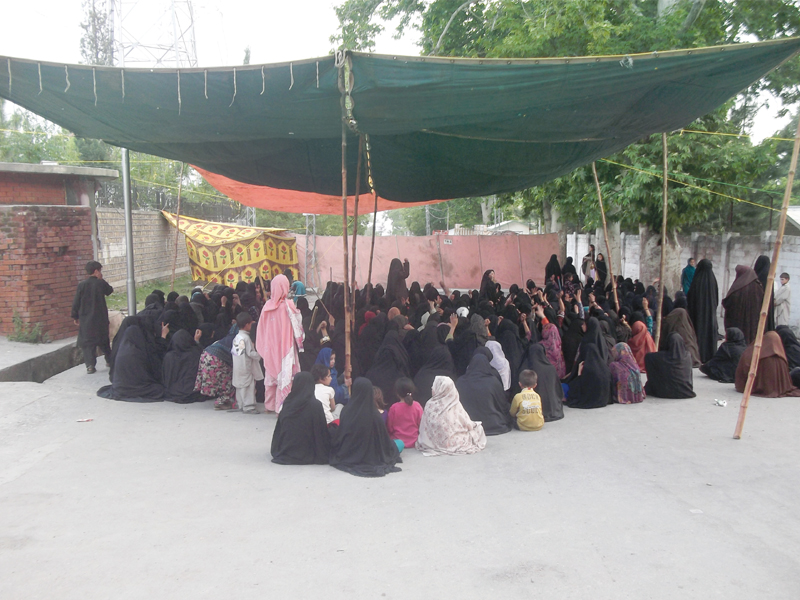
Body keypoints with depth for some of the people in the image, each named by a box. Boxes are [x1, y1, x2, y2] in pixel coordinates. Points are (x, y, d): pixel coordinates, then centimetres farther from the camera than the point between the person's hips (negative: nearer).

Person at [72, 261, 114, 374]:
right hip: (101, 318, 1)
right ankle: (110, 360, 28)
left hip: (86, 319, -1)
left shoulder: (82, 285, -5)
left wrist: (75, 317, 6)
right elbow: (110, 291, 17)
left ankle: (90, 365, -9)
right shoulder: (101, 283, -4)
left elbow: (76, 302, -3)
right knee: (103, 340, 19)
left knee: (87, 341, 0)